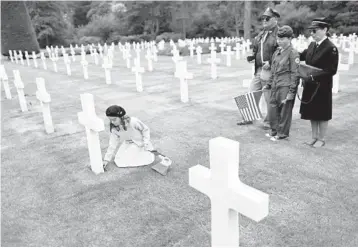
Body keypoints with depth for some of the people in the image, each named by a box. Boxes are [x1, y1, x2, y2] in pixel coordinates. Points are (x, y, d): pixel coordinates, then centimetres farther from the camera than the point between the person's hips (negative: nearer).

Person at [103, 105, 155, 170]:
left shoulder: (133, 121, -30)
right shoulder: (114, 128, -14)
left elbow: (145, 130, -14)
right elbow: (112, 144, -7)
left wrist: (146, 143, -21)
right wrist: (106, 159, -7)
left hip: (141, 143, -5)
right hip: (128, 144, 5)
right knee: (119, 162, -9)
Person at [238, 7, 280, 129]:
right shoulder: (261, 34, 16)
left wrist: (270, 62, -22)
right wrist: (251, 57, 4)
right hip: (258, 70, 7)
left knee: (270, 98, 4)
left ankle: (269, 121, 21)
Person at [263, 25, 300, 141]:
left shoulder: (293, 53, -10)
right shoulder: (276, 52, 12)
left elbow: (295, 74, -13)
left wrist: (292, 91, -15)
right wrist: (269, 84, 17)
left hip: (286, 86, -7)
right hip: (275, 86, 7)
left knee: (284, 111, 3)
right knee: (272, 109, 11)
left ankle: (282, 133, 16)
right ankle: (274, 130, 27)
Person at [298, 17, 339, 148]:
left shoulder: (331, 48, -14)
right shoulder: (312, 45, 6)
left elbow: (331, 70, -19)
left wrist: (313, 77, -24)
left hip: (323, 87, -7)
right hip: (310, 86, 7)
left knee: (322, 114, 7)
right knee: (311, 113, 15)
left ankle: (321, 139, 23)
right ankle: (314, 137, 30)